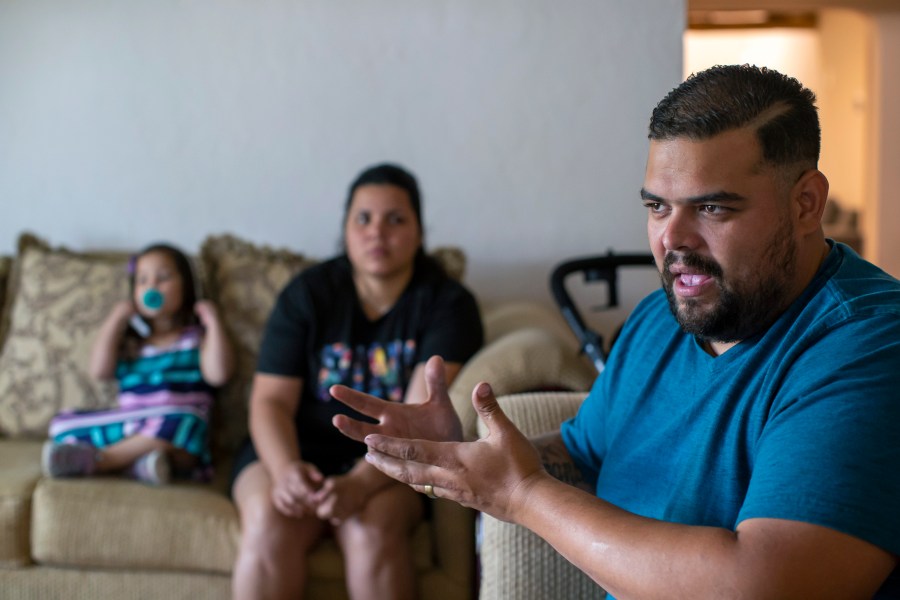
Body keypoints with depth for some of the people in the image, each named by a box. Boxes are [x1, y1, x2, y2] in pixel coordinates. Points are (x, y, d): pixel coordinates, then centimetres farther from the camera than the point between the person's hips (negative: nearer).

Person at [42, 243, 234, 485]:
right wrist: (115, 320, 6)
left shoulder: (196, 337, 10)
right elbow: (99, 371, 5)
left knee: (176, 423, -38)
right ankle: (132, 462, -32)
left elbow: (217, 374, -8)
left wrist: (213, 323, -6)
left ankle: (96, 460, -29)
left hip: (181, 445, -5)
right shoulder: (130, 340, 21)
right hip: (127, 428, 5)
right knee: (62, 424, -10)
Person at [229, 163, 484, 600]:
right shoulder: (307, 294, 1)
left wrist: (359, 484, -32)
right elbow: (271, 401, -4)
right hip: (297, 453, 2)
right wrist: (284, 469, -26)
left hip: (389, 465, -1)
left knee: (371, 528, -33)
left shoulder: (448, 303, -5)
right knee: (268, 520, -30)